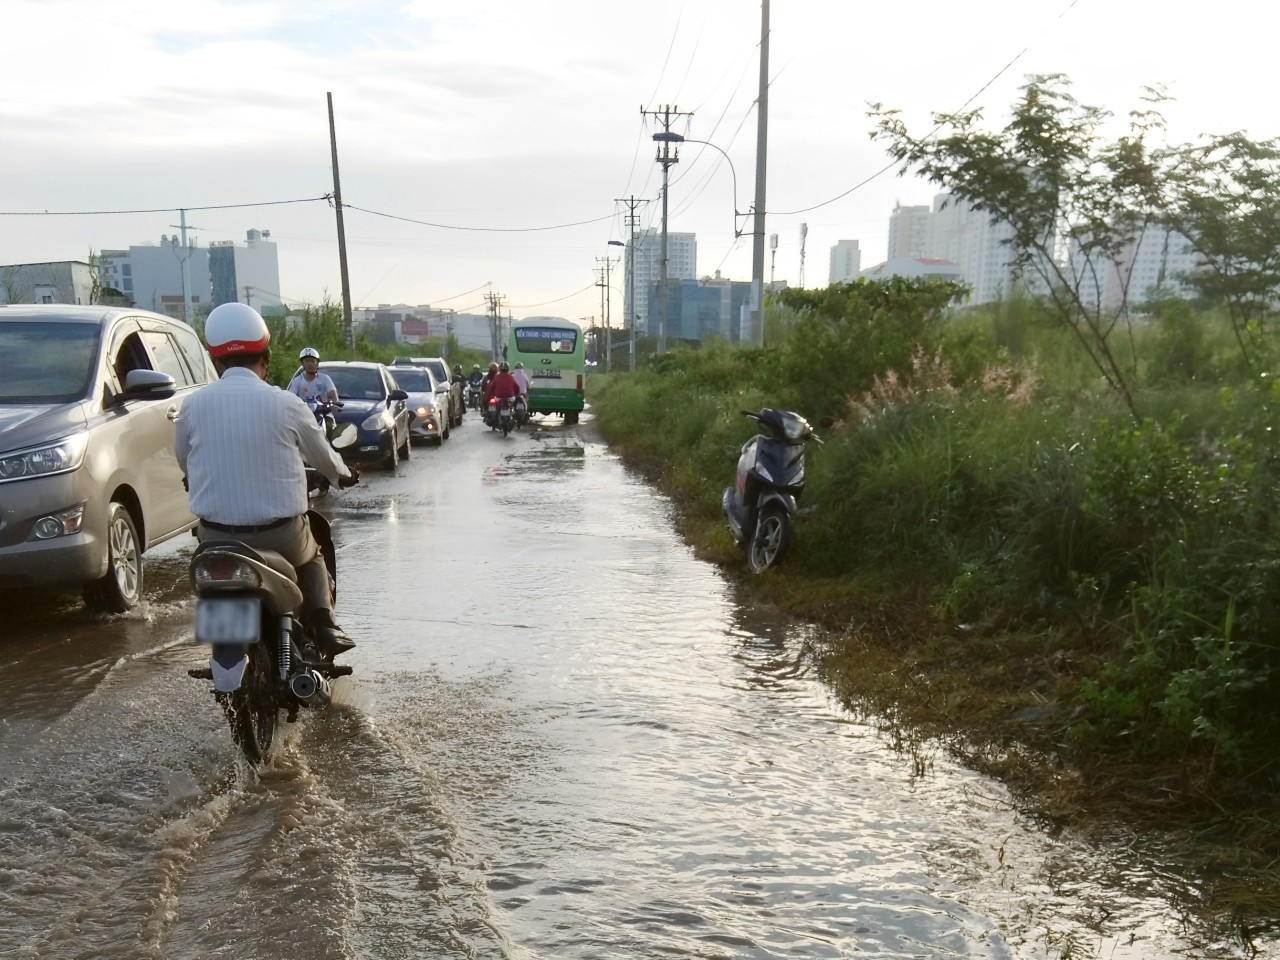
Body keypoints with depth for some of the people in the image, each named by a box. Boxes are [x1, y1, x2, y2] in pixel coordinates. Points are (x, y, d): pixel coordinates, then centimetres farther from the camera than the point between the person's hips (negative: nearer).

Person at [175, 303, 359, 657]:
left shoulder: (193, 406, -5)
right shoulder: (286, 404, -9)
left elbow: (183, 461, 12)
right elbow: (322, 455, 6)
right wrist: (343, 474, 30)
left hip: (217, 537, 2)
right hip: (280, 535, -1)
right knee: (312, 556, 30)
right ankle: (323, 624, 9)